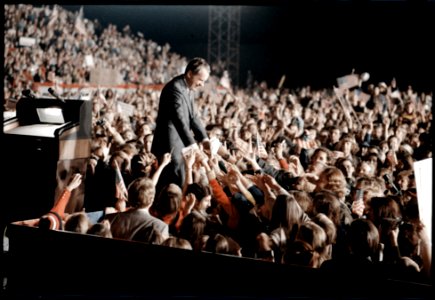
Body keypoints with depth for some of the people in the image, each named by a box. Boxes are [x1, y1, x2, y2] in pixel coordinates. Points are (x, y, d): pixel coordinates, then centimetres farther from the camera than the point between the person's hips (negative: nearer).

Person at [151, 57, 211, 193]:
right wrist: (192, 144, -31)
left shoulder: (188, 89, 11)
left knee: (180, 182, 12)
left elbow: (193, 116, 14)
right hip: (169, 145, -10)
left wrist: (204, 139, 2)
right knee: (174, 184, -7)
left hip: (180, 144, 10)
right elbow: (179, 120, -27)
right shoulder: (175, 88, -20)